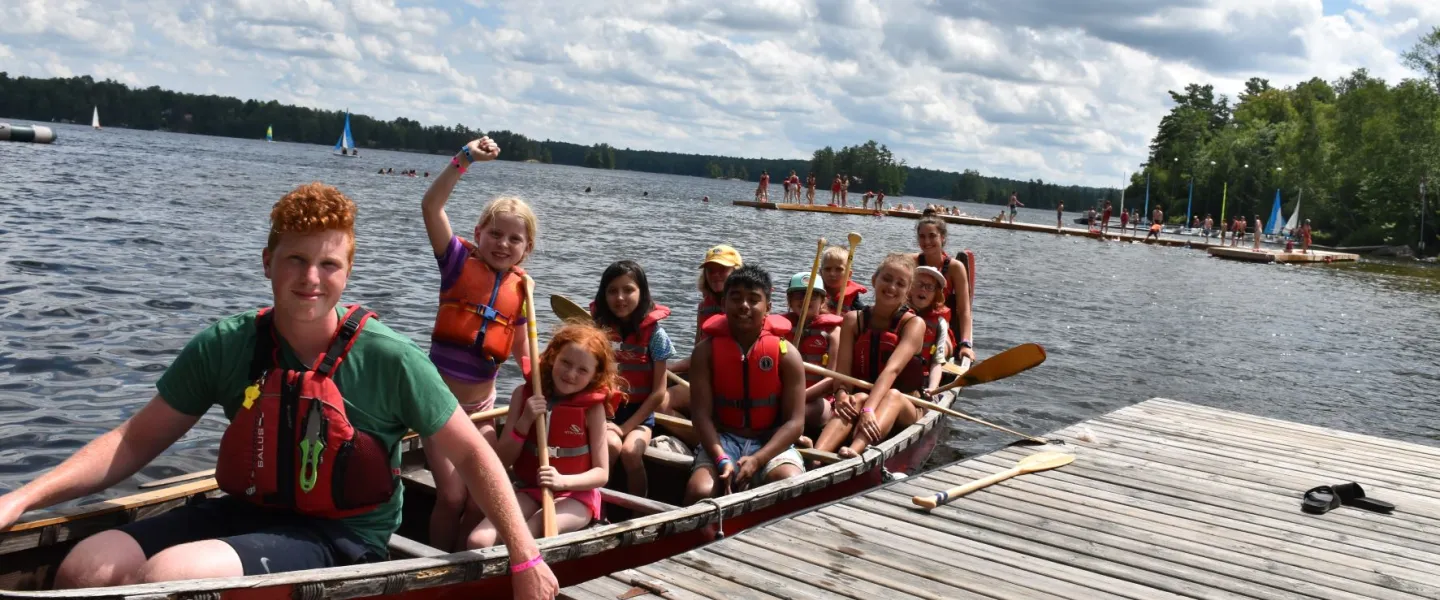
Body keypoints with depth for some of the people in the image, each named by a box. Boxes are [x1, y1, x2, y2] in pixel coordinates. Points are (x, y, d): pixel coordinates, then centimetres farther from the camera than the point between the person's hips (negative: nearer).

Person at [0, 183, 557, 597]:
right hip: (246, 511, 5)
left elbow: (471, 455, -6)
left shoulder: (389, 359, -13)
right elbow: (137, 440, 3)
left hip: (343, 539, -4)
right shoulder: (225, 346, -3)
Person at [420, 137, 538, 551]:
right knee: (452, 497, -10)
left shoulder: (520, 288, 2)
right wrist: (465, 159, -27)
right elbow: (431, 206, -20)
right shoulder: (460, 262, -7)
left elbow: (523, 350, 11)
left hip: (481, 404, 4)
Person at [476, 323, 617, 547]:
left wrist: (563, 481, -26)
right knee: (478, 541, -22)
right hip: (529, 490, 4)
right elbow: (503, 460, 0)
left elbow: (602, 473, -7)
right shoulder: (525, 394, 1)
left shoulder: (592, 407, -7)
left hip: (575, 496, -3)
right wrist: (524, 422, -16)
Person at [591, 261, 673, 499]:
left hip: (639, 413, -1)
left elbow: (658, 393, -6)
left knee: (630, 452, -27)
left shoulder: (654, 334, -6)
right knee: (611, 446, -28)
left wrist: (627, 427, -12)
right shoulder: (596, 328, -2)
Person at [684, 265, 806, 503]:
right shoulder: (706, 351, -2)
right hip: (721, 440, 0)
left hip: (771, 442, 0)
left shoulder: (786, 354, -4)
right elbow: (702, 414, -6)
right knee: (699, 491, -29)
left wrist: (757, 460, -21)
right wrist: (722, 460, -23)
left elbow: (794, 421, -8)